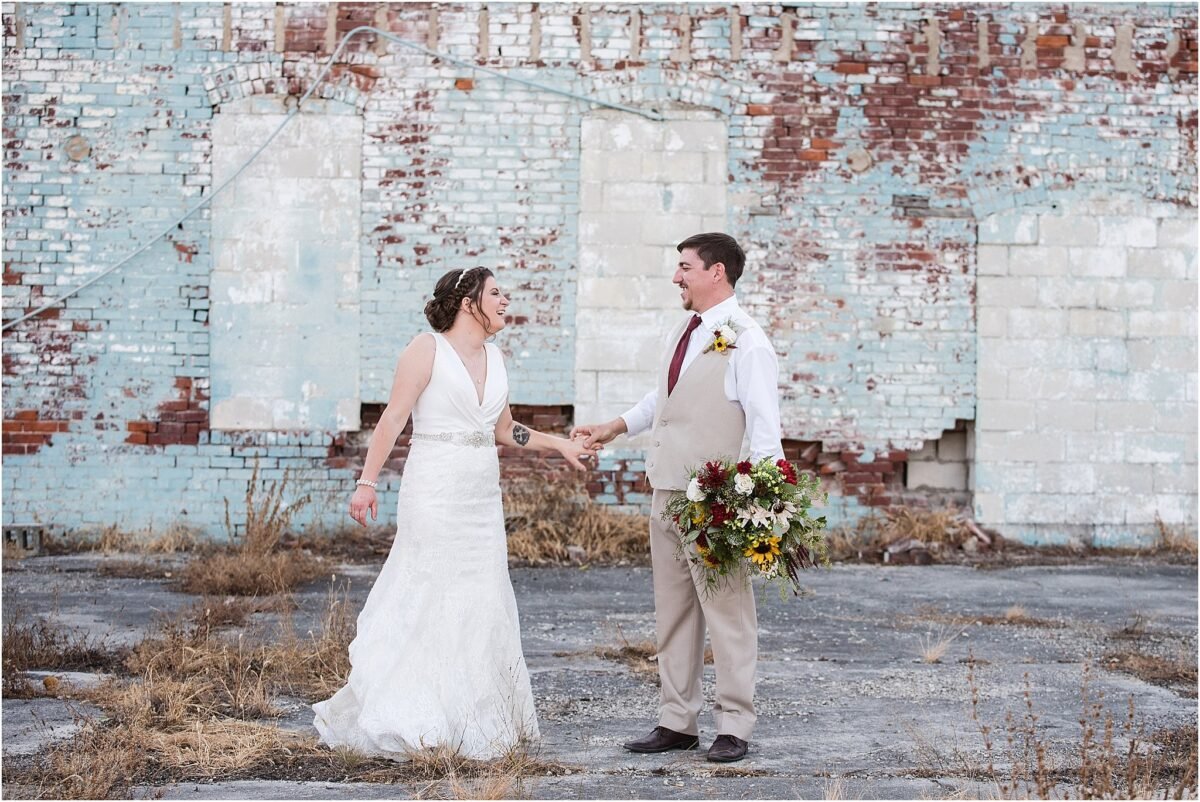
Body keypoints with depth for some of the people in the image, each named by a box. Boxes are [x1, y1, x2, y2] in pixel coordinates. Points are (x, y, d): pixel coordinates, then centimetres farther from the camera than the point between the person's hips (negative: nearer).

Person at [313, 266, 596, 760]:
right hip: (435, 492, -7)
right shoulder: (428, 349, -6)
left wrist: (559, 444, 17)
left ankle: (477, 725, 13)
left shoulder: (494, 357, 14)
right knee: (429, 600, -6)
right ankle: (414, 724, 1)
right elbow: (393, 418, -10)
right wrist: (367, 482, -15)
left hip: (482, 496, 7)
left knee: (481, 603, 7)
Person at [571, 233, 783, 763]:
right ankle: (677, 721, 20)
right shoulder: (685, 331, 13)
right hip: (666, 494, 9)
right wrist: (615, 428, 29)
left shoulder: (746, 341, -12)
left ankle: (734, 726, 6)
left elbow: (764, 427, -16)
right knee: (671, 613, 12)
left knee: (726, 612, -2)